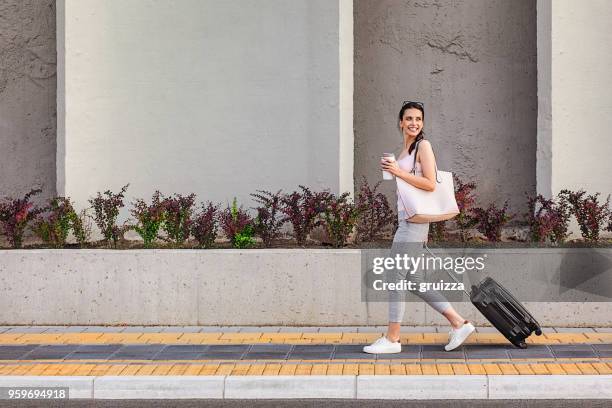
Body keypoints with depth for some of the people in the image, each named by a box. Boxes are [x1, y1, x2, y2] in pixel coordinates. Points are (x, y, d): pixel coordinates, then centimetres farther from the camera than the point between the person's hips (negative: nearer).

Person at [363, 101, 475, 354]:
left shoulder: (423, 146, -7)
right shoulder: (405, 150, 18)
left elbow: (430, 184, -16)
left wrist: (398, 172, -18)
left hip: (415, 220, -9)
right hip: (406, 219, 9)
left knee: (395, 276, -5)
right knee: (416, 281, 10)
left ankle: (392, 339, 1)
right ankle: (459, 324, 15)